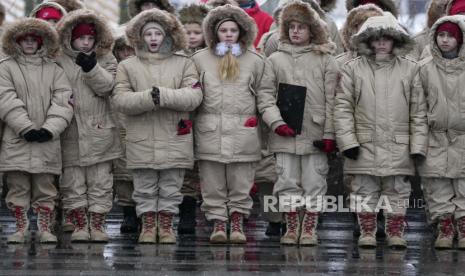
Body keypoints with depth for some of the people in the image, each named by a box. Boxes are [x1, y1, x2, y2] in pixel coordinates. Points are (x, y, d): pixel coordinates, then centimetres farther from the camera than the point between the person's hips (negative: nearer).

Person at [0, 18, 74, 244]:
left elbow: (62, 102, 3)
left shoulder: (53, 70, 11)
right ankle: (21, 228, 8)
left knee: (45, 185, 2)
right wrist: (26, 128, -13)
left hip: (46, 140, 1)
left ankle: (44, 227, 9)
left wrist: (50, 129, -11)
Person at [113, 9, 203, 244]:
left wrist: (164, 95, -20)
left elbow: (194, 96, -6)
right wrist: (149, 98, -21)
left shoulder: (184, 64, 7)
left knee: (170, 188, 6)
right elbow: (120, 100, -5)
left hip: (175, 139, 0)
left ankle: (166, 226, 17)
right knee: (145, 189, 5)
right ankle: (148, 226, 16)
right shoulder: (127, 66, 7)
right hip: (141, 142, 0)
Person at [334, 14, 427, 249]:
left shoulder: (410, 69, 6)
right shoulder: (352, 69, 2)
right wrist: (347, 140, -8)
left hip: (398, 148, 1)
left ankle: (395, 233, 16)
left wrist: (418, 144, 1)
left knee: (397, 190, 6)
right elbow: (343, 107, 0)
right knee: (365, 190, 5)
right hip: (364, 146, -1)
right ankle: (367, 232, 16)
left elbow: (418, 111, 7)